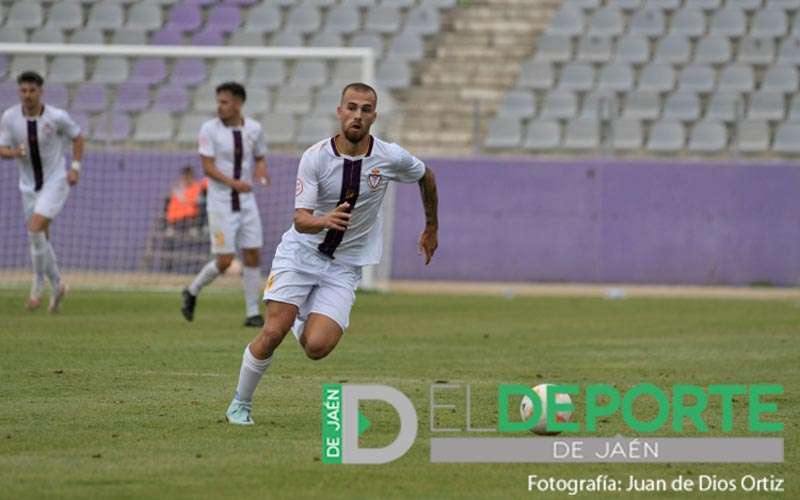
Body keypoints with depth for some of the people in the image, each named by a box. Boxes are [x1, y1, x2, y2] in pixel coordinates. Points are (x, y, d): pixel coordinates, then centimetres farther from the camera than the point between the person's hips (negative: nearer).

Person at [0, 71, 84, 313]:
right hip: (29, 185, 4)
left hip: (55, 181, -4)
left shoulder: (57, 117, -14)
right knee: (40, 240, 9)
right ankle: (57, 286, 29)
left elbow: (77, 137, 3)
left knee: (36, 229, -22)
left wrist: (75, 168, -6)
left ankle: (38, 284, -7)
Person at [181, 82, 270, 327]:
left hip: (246, 202, 4)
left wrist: (260, 170, -8)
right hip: (220, 203, -4)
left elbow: (260, 158, 16)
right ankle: (192, 291, 19)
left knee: (253, 256, 0)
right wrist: (233, 183, -28)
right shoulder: (209, 129, -8)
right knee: (224, 261, -7)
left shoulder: (254, 129, 3)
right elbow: (208, 167, -13)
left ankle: (252, 313, 8)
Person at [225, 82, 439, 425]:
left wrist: (431, 228, 24)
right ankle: (240, 403, 9)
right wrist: (324, 220, -41)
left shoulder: (391, 158, -9)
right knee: (273, 333, -16)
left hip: (345, 266, 1)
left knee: (317, 347, -17)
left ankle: (304, 322, 23)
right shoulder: (315, 157, -13)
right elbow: (301, 220, -18)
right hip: (300, 253, -1)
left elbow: (426, 176, 13)